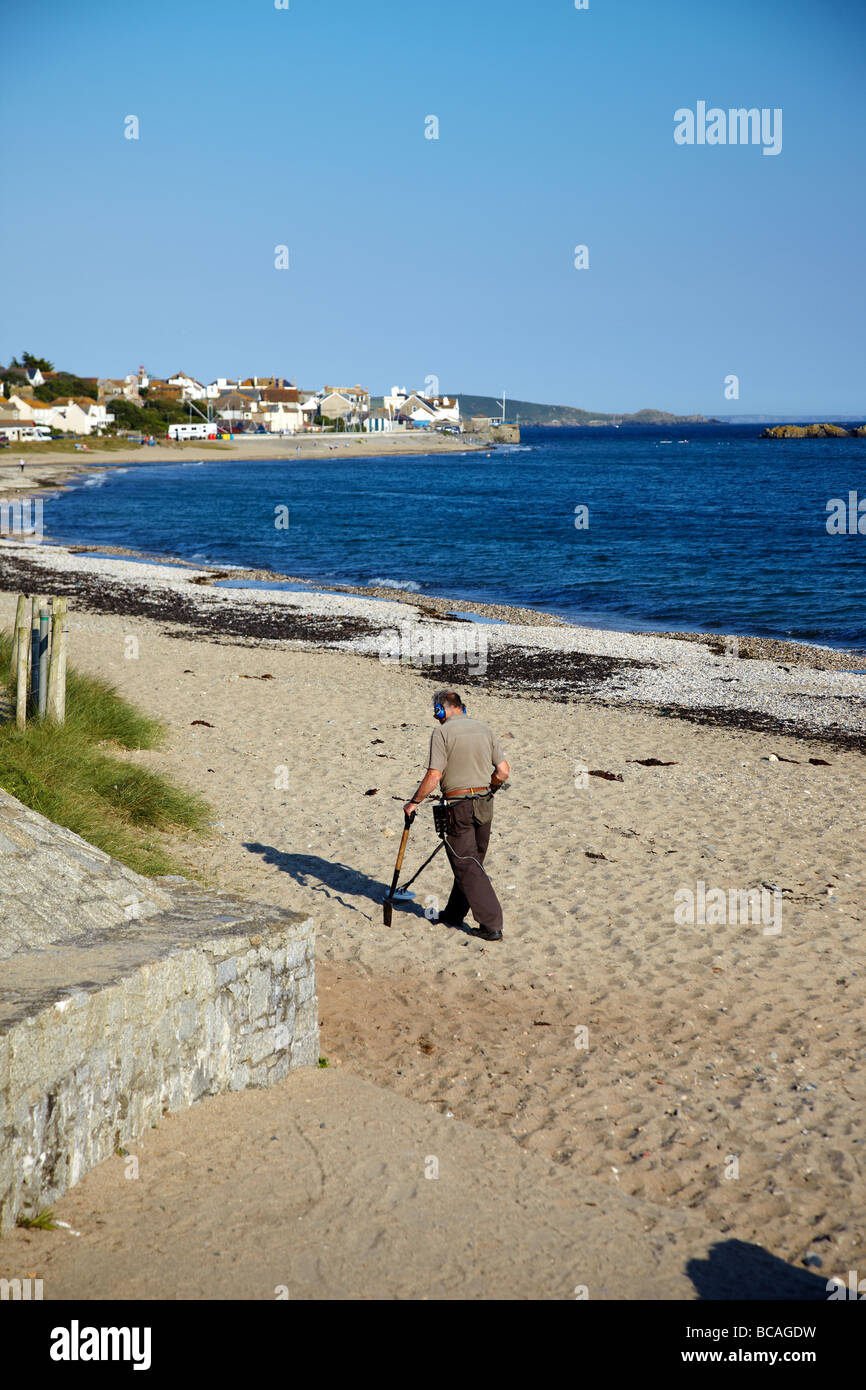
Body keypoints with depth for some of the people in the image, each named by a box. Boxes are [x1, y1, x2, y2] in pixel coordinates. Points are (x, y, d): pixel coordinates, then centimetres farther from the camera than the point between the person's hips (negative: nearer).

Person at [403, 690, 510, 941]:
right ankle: (454, 914, 30)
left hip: (458, 807, -6)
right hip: (485, 805, 6)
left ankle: (491, 925, -6)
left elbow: (434, 776, -15)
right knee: (471, 860, 18)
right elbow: (503, 772, 6)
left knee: (467, 866, -2)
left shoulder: (442, 732, -9)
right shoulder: (484, 730, 8)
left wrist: (414, 802, -2)